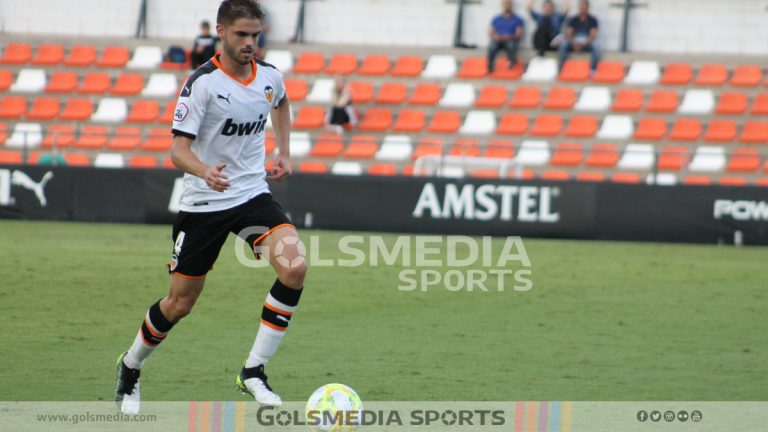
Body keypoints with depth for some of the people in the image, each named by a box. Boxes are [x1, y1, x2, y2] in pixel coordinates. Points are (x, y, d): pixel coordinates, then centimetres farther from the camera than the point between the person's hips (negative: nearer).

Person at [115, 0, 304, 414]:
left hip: (253, 194, 4)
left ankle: (253, 371, -13)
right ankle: (131, 368, 34)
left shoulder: (270, 77, 1)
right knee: (180, 303, 5)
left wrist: (283, 153, 17)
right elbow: (179, 149, -20)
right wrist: (205, 171, -40)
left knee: (294, 267, -22)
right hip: (203, 204, -4)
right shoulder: (203, 82, -16)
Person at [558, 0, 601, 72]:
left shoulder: (592, 20, -2)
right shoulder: (573, 20, 3)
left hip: (587, 44, -1)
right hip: (574, 44, 1)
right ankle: (561, 69, -30)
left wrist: (583, 44, -26)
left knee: (596, 47, -34)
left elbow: (593, 36, -11)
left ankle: (593, 71, -32)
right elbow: (568, 35, -4)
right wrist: (574, 43, -25)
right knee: (563, 45, -29)